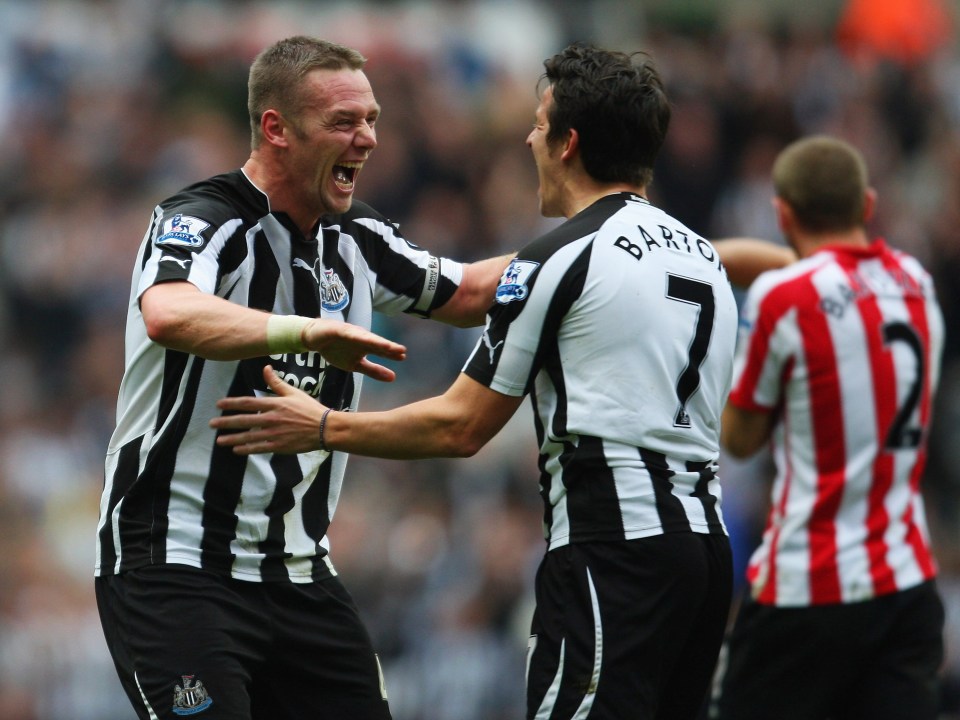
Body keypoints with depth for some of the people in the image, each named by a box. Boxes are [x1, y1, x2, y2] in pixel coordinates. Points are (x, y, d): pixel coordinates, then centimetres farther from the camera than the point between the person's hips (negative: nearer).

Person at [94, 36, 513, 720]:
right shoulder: (200, 222, -14)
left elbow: (466, 293, 26)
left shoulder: (354, 240, 9)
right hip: (177, 568, -7)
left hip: (298, 573, 7)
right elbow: (169, 316, -37)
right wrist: (307, 331, -50)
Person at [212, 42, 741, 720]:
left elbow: (460, 427, -3)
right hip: (706, 536, 8)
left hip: (614, 551, -8)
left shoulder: (559, 259, -6)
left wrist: (322, 427, 8)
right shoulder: (703, 255, 17)